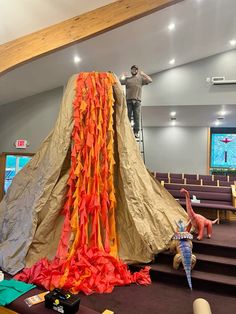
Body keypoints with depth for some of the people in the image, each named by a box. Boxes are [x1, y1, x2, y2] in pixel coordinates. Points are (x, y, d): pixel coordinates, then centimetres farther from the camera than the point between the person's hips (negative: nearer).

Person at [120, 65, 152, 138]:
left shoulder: (140, 78, 18)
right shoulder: (127, 78, 20)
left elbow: (150, 80, 5)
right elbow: (120, 82, 4)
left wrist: (143, 74, 11)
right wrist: (123, 76, 17)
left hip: (137, 100, 0)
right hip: (128, 100, 0)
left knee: (137, 117, -5)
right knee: (128, 116, -3)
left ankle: (136, 132, -5)